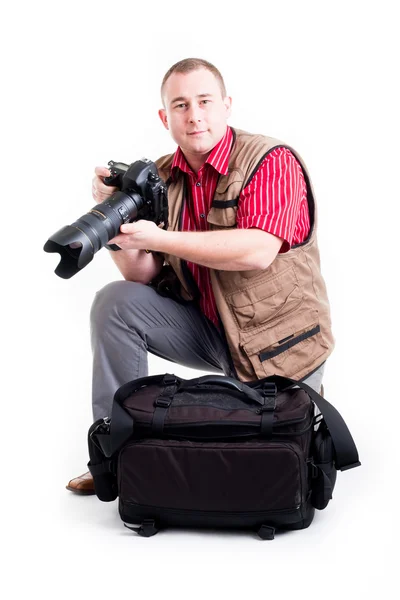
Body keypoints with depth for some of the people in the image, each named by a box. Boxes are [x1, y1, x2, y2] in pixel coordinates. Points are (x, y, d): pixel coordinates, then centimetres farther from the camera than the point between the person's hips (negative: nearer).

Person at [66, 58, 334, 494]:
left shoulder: (272, 161, -17)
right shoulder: (159, 179, -1)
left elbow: (258, 252, -31)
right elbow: (142, 277, -4)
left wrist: (158, 238, -31)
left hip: (280, 342, -4)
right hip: (206, 327, 5)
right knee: (116, 303, -13)